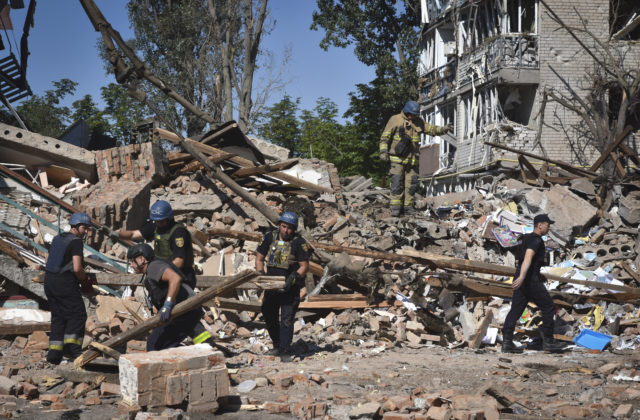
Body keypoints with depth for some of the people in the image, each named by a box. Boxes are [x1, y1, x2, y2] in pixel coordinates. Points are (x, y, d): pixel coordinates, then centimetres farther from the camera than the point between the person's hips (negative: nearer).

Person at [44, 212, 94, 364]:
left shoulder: (57, 239, 16)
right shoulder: (76, 241, -9)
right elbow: (77, 268, -18)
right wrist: (85, 279, 2)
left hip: (49, 281, 8)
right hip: (65, 283, -8)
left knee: (58, 317, 12)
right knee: (77, 314, 0)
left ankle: (54, 352, 7)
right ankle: (71, 346, -10)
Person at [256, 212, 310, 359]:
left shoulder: (299, 242, -9)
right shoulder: (269, 238, 1)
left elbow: (304, 266, -7)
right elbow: (259, 259, 9)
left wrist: (293, 278, -22)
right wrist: (261, 274, -7)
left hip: (290, 288, -4)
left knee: (286, 320, -7)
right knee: (269, 316, 14)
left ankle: (285, 352, -3)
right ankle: (277, 345, 33)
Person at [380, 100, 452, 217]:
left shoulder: (418, 122, 13)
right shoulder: (395, 120, -2)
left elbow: (431, 129, 18)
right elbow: (385, 137, -3)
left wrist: (443, 129, 0)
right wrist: (383, 151, -12)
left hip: (412, 159, 5)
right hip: (398, 158, -5)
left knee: (411, 183, 4)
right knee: (397, 183, -8)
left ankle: (408, 206, 12)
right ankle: (395, 207, -4)